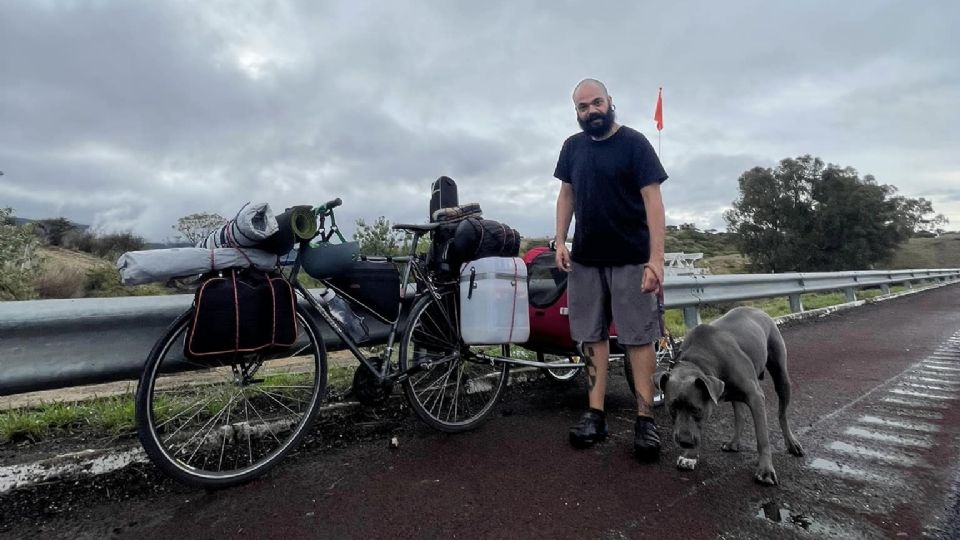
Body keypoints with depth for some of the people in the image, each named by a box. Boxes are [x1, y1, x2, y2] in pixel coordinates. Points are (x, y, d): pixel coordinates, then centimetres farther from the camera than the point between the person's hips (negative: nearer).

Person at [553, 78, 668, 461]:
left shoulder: (634, 143, -4)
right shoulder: (573, 146, 11)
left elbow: (652, 200, -9)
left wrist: (656, 258, -17)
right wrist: (560, 240, 4)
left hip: (630, 259, -4)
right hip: (585, 258, 4)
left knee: (639, 338, 0)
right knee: (592, 337, 5)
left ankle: (645, 419, 9)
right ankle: (595, 414, 13)